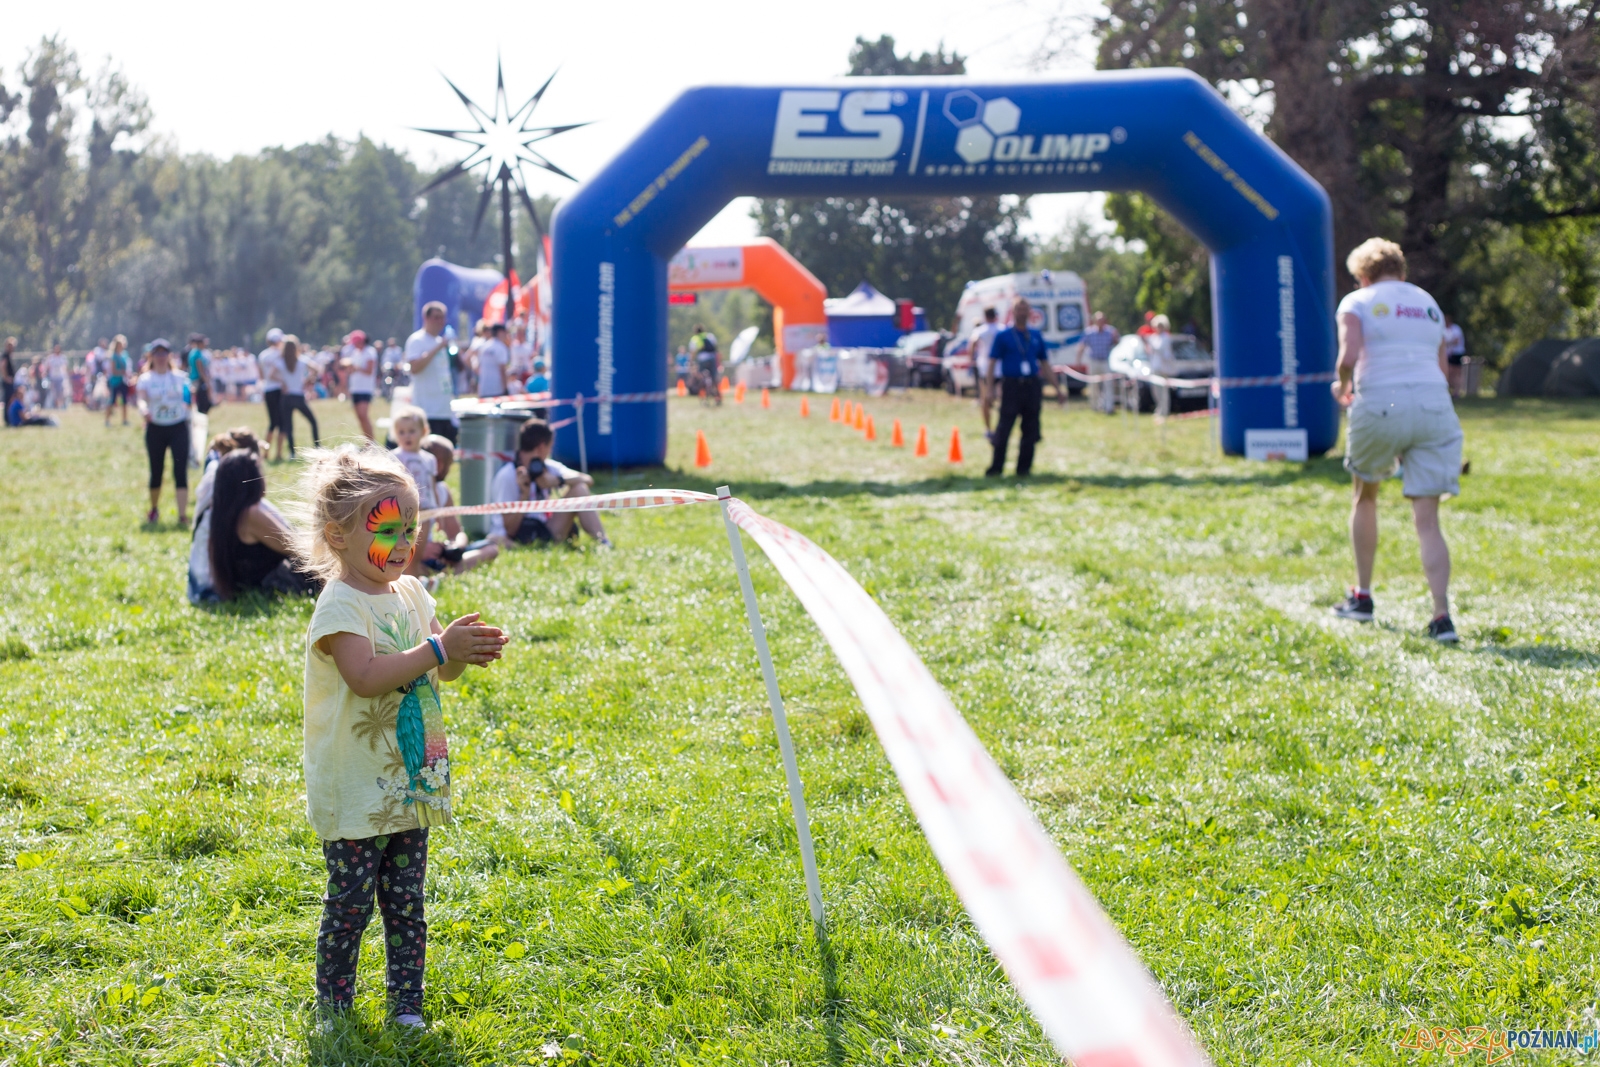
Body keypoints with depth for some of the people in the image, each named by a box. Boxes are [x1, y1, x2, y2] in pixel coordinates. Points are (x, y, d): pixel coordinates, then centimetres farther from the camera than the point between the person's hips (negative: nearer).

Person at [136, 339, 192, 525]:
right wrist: (144, 410, -39)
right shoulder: (145, 379, -3)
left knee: (180, 471, -10)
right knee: (156, 472, 9)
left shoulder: (179, 378, 4)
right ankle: (154, 509, 32)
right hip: (156, 429, 0)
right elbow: (142, 399, -20)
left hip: (178, 428, 0)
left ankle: (183, 515, -14)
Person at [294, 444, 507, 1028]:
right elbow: (366, 676, -29)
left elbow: (440, 671, 14)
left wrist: (468, 652, -8)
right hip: (354, 790, -7)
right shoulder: (340, 606, -15)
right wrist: (439, 647, -30)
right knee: (351, 904, 2)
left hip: (411, 780, 7)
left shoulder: (409, 594, 8)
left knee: (407, 903, 11)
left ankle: (407, 1009, 19)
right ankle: (333, 1011, 16)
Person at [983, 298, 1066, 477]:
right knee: (1004, 429, -6)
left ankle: (1024, 468, 10)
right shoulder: (1003, 336, 3)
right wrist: (989, 389, -9)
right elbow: (992, 363, 1)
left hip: (1032, 387, 4)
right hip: (1011, 387, -4)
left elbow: (1045, 364, 18)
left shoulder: (1036, 336, 13)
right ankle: (996, 468, 1)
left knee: (1030, 430, 3)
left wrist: (1058, 389, 13)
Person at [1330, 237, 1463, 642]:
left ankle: (1362, 597, 27)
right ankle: (1442, 615, -14)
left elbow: (1349, 356, -11)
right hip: (1434, 405, 3)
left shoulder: (1357, 303, 6)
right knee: (1427, 519, 1)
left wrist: (1343, 386, 8)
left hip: (1380, 405, -3)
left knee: (1365, 495, 23)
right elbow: (1441, 368, 19)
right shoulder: (1428, 304, 21)